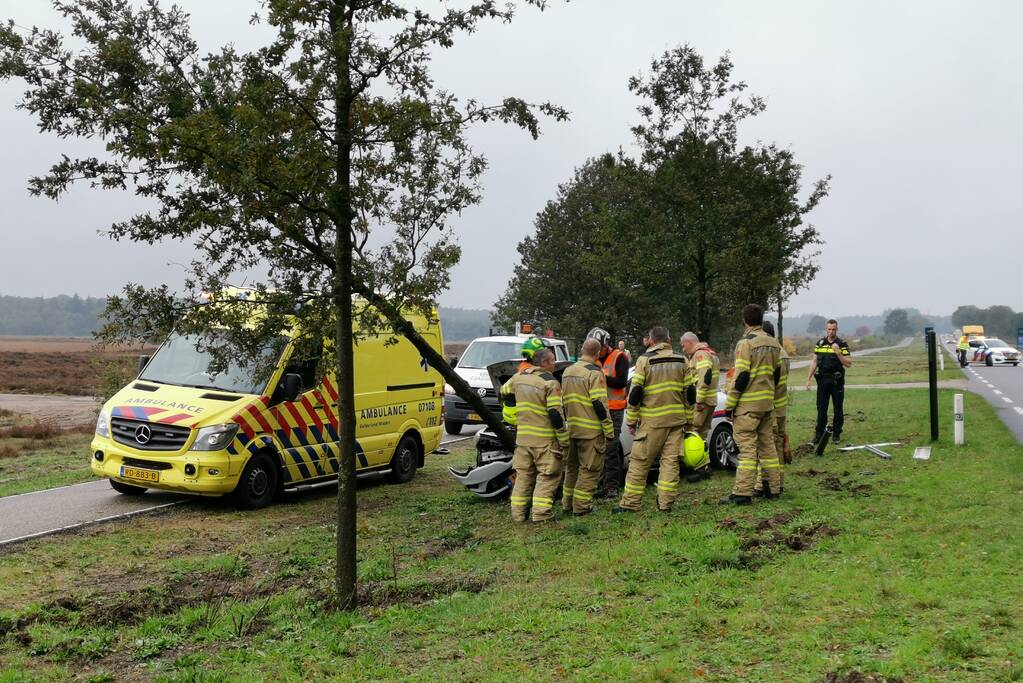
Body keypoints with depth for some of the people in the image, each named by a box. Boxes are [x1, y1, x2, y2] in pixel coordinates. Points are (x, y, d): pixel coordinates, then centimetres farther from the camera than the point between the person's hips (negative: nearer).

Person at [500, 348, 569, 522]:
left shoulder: (518, 377, 7)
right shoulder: (550, 382, -14)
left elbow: (504, 393, 25)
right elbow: (556, 414, -16)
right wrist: (564, 439, -10)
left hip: (522, 436, 6)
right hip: (545, 440, -6)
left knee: (523, 475, 14)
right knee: (547, 476, 2)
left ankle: (518, 512, 15)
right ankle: (541, 513, -2)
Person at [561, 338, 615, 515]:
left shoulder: (567, 372, 12)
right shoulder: (594, 373, -12)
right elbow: (599, 403, -17)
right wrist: (609, 430, -12)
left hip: (571, 429, 7)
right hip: (591, 431, -7)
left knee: (572, 467, 17)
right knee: (590, 469, 1)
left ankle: (567, 504, 21)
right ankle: (581, 506, 2)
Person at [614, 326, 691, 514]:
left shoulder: (644, 360, -4)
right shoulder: (682, 361, 9)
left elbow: (635, 392, -6)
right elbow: (689, 393, 9)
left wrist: (631, 420, 1)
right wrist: (689, 420, 16)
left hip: (652, 421, -4)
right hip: (677, 420, 4)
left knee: (639, 461, 2)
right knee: (670, 460, 6)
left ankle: (630, 503, 5)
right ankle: (666, 502, 5)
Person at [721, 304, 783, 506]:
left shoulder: (746, 342, -13)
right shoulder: (773, 343, 10)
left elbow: (741, 376, -17)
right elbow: (776, 372, 16)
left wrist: (730, 404, -11)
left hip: (748, 405, -7)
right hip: (768, 403, 7)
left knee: (747, 447, -7)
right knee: (768, 445, 14)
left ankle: (742, 493, -7)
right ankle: (774, 488, 19)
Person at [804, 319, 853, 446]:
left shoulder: (842, 344, -3)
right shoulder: (820, 343, 7)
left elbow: (848, 364, -8)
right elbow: (814, 362, 11)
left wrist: (838, 353, -21)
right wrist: (808, 379, 6)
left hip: (837, 381, -2)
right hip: (822, 380, 2)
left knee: (838, 409, 5)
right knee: (821, 408, 4)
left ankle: (836, 433, 14)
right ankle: (819, 433, 11)